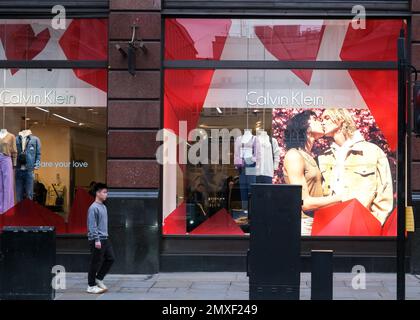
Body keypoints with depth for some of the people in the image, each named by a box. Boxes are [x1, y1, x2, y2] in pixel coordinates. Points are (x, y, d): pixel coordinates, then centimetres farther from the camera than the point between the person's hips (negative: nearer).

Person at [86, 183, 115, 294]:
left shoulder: (103, 207, 14)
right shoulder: (93, 208, -14)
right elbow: (92, 226, -18)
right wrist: (97, 240, -20)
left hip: (105, 239, 9)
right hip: (97, 240, -9)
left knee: (110, 258, 9)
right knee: (96, 263, -2)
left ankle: (99, 279, 21)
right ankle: (91, 286, 9)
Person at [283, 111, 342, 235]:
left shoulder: (309, 156, 15)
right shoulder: (294, 155, -10)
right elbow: (304, 202, -15)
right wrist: (340, 198, -12)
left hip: (314, 223, 8)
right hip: (302, 224, -8)